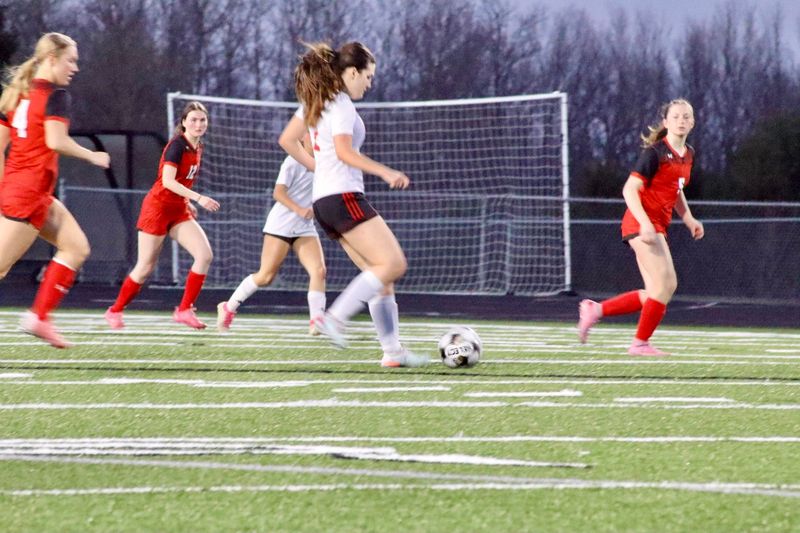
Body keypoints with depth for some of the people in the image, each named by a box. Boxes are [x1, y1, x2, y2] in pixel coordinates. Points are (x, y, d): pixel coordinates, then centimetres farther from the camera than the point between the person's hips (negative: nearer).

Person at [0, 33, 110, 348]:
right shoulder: (55, 95, -10)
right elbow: (56, 141, -22)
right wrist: (92, 156, -7)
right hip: (30, 193, -9)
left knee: (77, 247, 13)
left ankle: (39, 317, 7)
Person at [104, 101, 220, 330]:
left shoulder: (197, 147, 8)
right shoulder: (177, 145, -16)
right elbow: (167, 181, -26)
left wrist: (187, 203, 12)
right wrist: (198, 198, -32)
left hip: (179, 211, 7)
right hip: (158, 207, -7)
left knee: (205, 255, -12)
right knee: (145, 268, -1)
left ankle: (184, 310, -6)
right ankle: (115, 311, 18)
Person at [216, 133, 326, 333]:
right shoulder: (294, 161, -11)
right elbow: (278, 193, -19)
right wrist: (299, 210, -31)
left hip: (305, 228, 6)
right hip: (281, 225, -6)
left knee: (319, 270, -14)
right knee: (265, 276, -3)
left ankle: (316, 321, -17)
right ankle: (228, 308, 15)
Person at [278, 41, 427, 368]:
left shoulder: (315, 102, 18)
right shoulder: (341, 103, -9)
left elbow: (287, 140, 23)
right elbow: (344, 151, -22)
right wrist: (385, 172, -23)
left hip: (323, 200, 10)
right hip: (343, 196, -10)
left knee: (382, 274, 8)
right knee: (393, 263, -16)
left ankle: (392, 350, 4)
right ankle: (335, 318, -19)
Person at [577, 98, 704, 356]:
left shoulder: (688, 154, 14)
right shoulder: (655, 153, -12)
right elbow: (630, 189, -16)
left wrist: (689, 220, 13)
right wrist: (645, 223, -26)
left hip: (657, 227, 9)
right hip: (642, 222, -9)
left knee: (657, 293, 7)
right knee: (665, 284, -15)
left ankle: (595, 310, 15)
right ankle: (641, 342, -3)